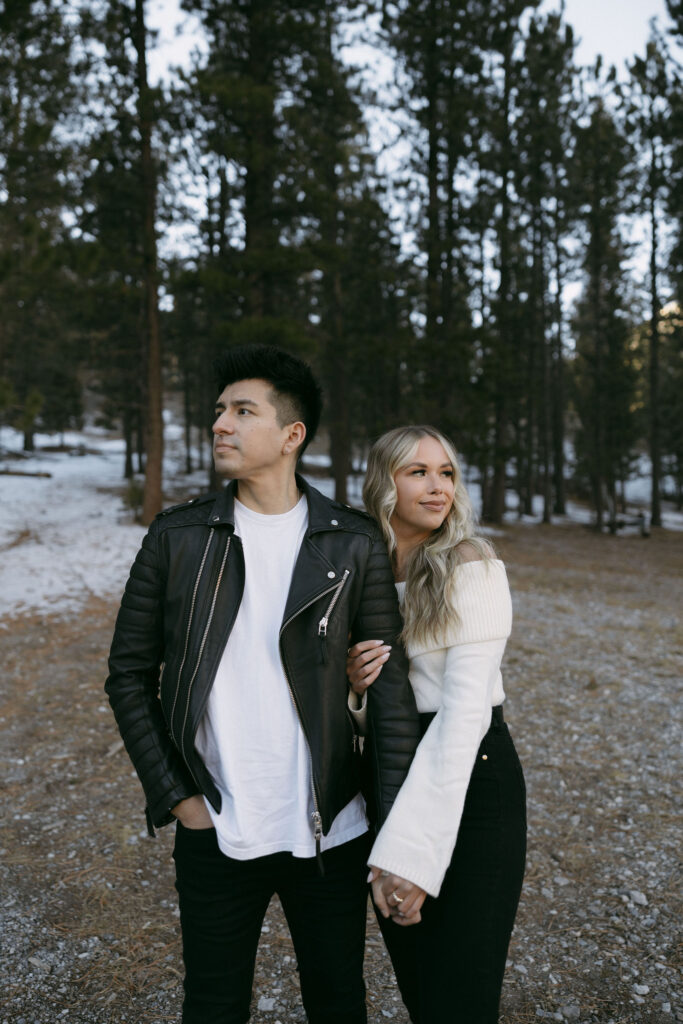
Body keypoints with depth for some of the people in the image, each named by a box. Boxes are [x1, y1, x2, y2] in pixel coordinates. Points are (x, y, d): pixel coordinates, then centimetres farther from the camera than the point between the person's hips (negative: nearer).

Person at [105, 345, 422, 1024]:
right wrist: (173, 795, -3)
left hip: (329, 835, 0)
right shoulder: (177, 536, -2)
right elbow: (129, 674, 3)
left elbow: (390, 688, -4)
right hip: (214, 835, 1)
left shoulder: (354, 545, -4)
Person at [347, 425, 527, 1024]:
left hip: (472, 781, -5)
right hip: (386, 776, 5)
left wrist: (412, 850, -27)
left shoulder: (473, 570, -14)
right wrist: (354, 681, -13)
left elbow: (465, 707, -22)